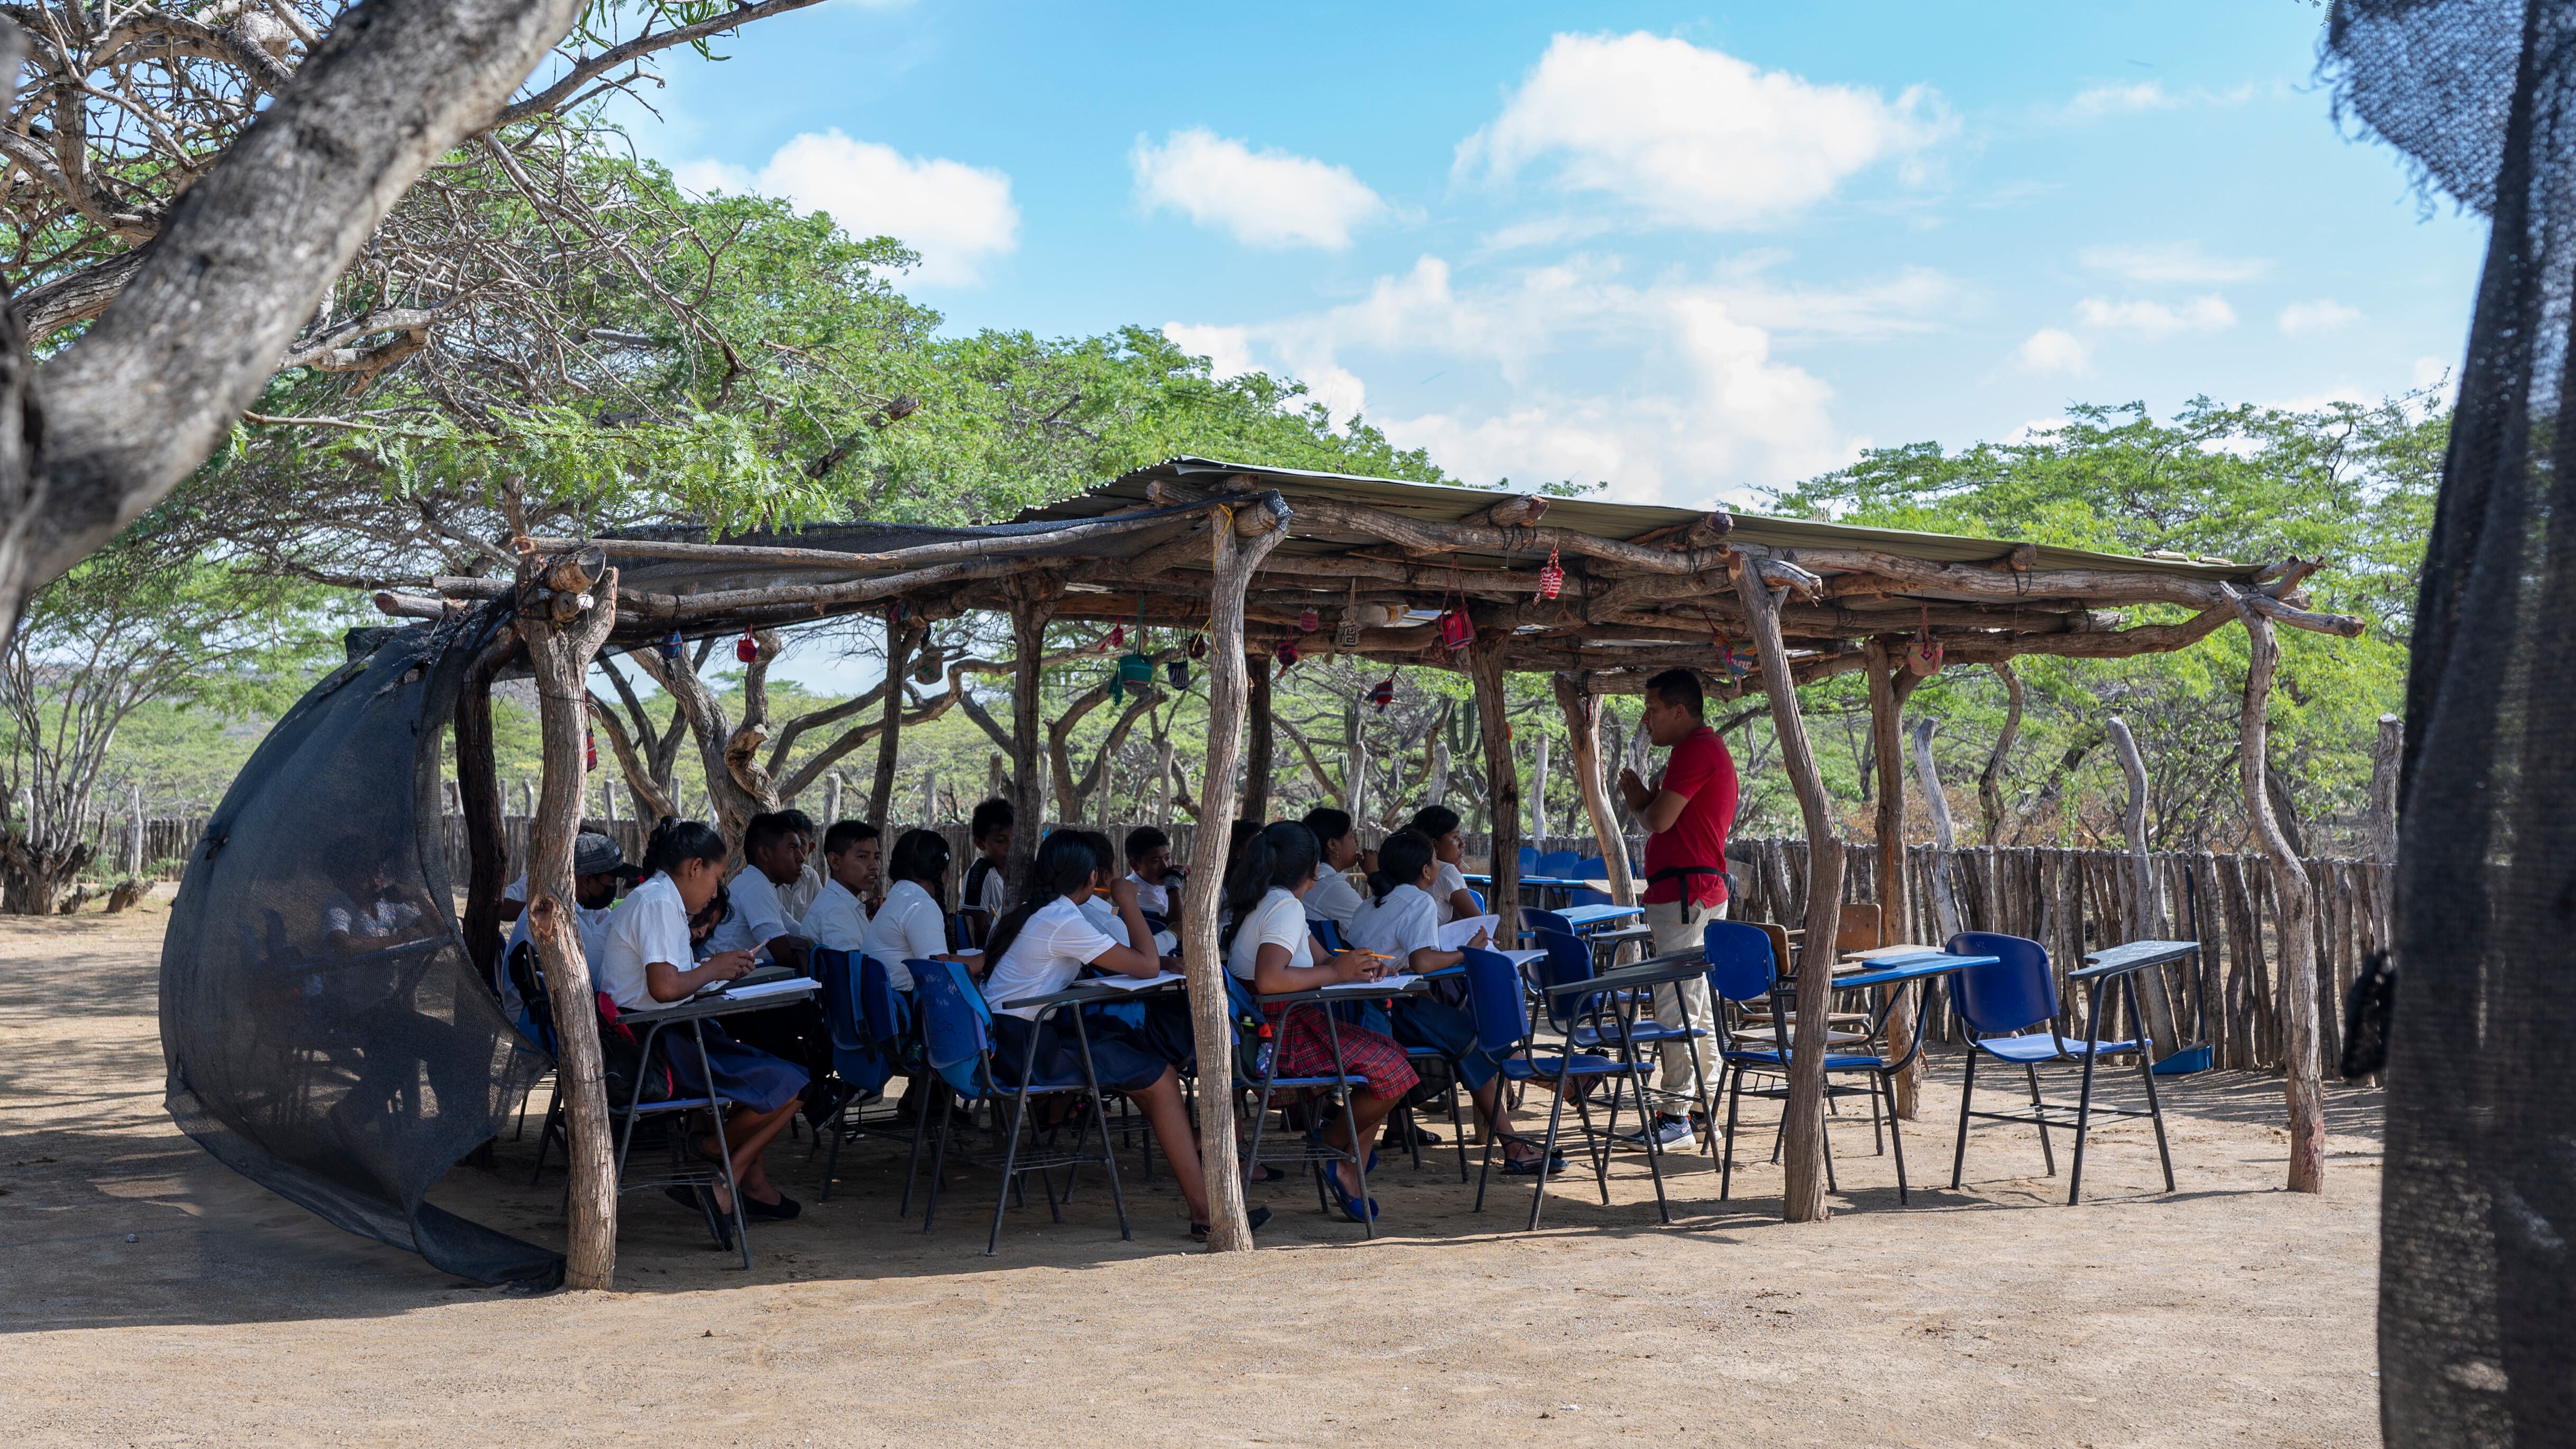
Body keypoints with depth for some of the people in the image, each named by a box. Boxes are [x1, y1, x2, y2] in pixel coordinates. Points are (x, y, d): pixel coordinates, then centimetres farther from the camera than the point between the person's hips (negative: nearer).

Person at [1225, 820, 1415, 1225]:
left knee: (1391, 1052, 13)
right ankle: (1330, 1144, 6)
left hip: (1272, 1031, 11)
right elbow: (1269, 979, -31)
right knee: (1394, 1072, -13)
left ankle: (1349, 1166, 7)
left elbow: (1317, 958, 23)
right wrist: (1334, 972, -19)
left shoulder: (1262, 901, 15)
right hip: (1283, 1036, -11)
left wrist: (1357, 966, 4)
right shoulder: (1287, 906, -16)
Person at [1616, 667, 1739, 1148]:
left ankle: (1675, 1112, -8)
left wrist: (1639, 799, 1)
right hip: (1704, 887, 11)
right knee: (1695, 999, 15)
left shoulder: (1695, 749, -14)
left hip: (1685, 889, -11)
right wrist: (1647, 798, 8)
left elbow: (1660, 820, -18)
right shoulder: (1707, 747, 20)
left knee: (1676, 1001, -9)